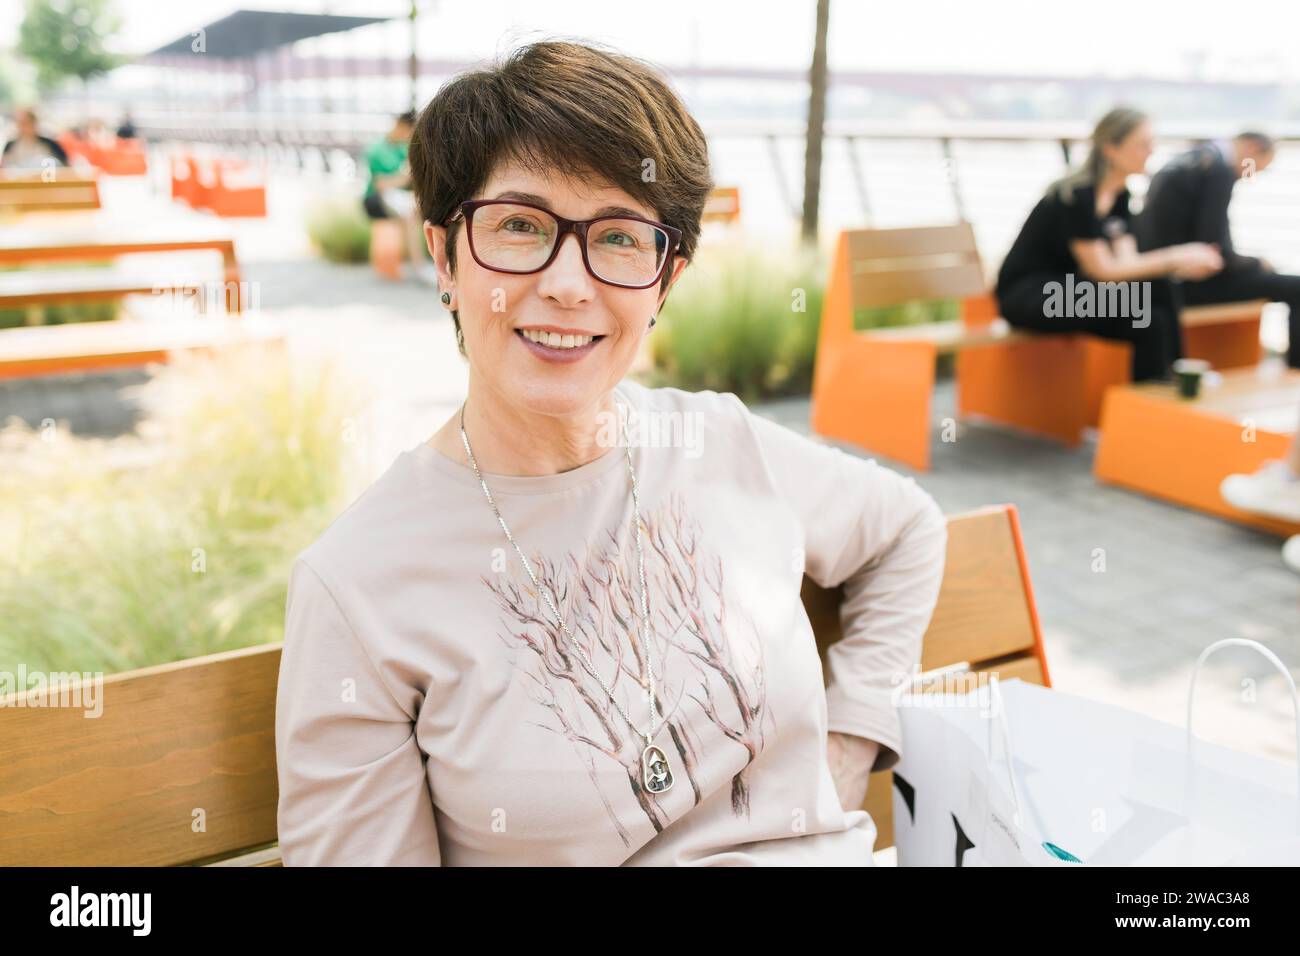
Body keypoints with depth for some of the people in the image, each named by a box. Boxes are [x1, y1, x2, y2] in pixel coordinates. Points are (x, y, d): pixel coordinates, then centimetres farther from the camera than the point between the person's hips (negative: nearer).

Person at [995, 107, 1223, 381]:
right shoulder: (1077, 195, -20)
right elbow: (1103, 269, -20)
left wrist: (1181, 262, -17)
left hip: (1067, 290, 8)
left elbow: (1127, 261, -1)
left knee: (1161, 291, -14)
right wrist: (1174, 258, -19)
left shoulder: (1119, 195, 6)